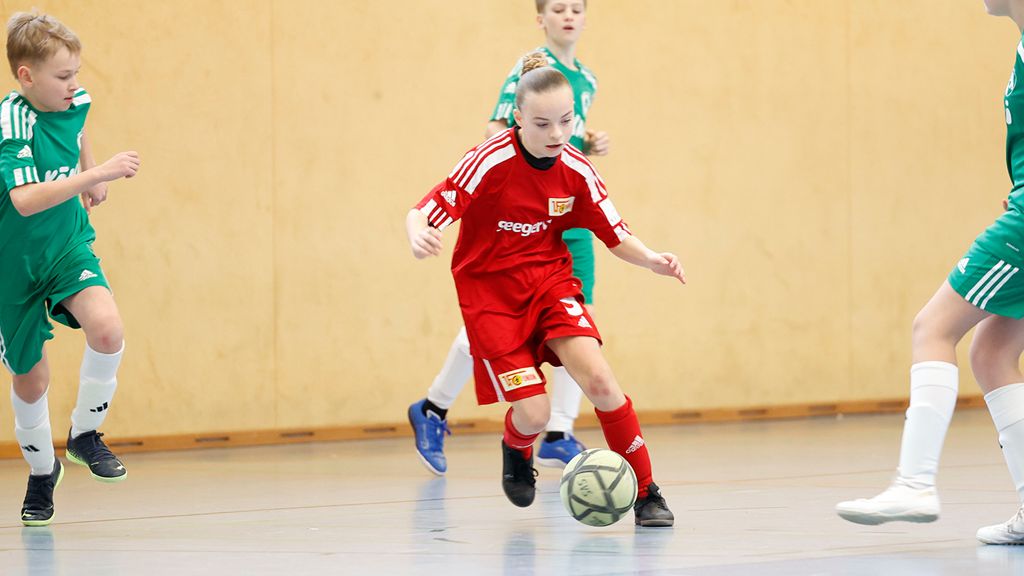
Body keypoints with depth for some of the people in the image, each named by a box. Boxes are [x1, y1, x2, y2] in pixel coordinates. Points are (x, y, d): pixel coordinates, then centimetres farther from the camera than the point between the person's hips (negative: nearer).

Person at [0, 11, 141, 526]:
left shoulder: (75, 103, -4)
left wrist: (90, 172, 24)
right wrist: (98, 175, -44)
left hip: (68, 245, 4)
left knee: (106, 328, -25)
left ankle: (84, 434, -3)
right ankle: (42, 471, 35)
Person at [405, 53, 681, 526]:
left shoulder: (576, 171, -9)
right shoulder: (490, 163, -21)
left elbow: (617, 238, -1)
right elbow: (423, 213, -20)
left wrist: (651, 259, -22)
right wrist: (419, 238, -44)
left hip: (549, 280, 3)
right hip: (489, 291, -3)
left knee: (598, 378, -20)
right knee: (533, 413, -12)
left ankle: (646, 493, -7)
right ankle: (517, 451, 28)